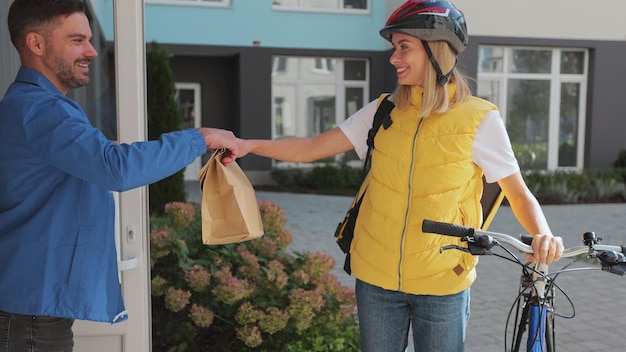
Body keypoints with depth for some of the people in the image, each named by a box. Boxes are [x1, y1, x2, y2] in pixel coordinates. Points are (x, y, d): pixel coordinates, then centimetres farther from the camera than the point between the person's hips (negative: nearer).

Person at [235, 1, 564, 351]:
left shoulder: (479, 119, -7)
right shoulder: (383, 111, 1)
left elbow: (520, 194, -2)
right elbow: (311, 148, -1)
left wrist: (543, 234, -22)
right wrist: (247, 145, -13)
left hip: (442, 283, -2)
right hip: (376, 278, 3)